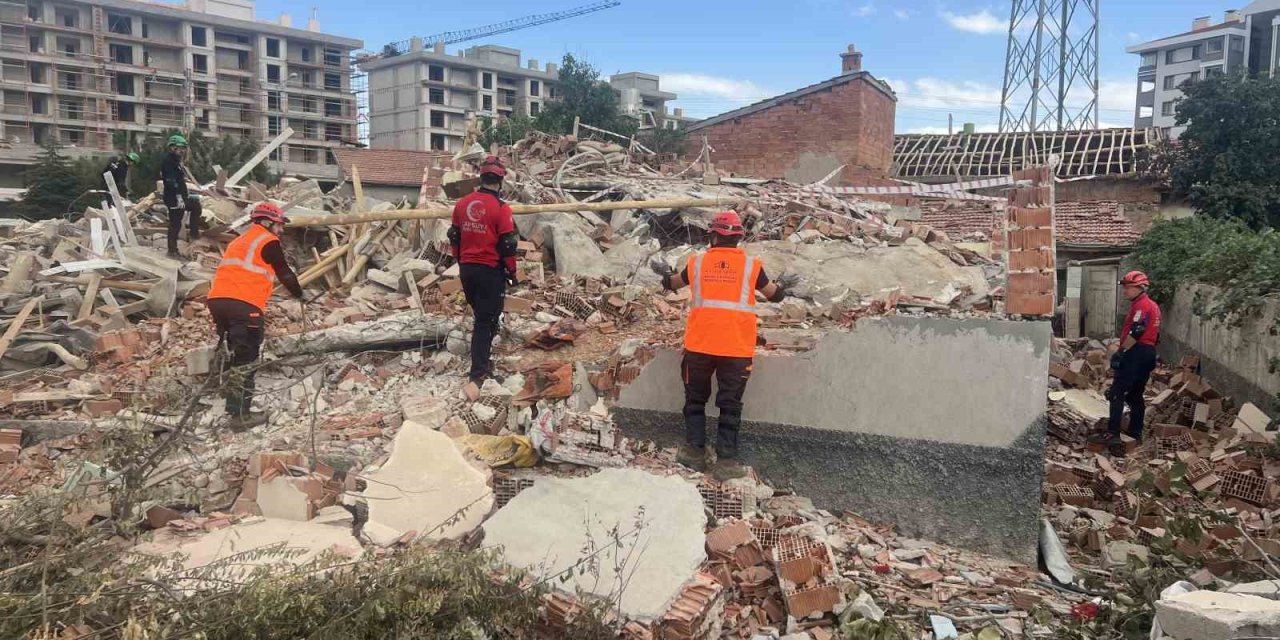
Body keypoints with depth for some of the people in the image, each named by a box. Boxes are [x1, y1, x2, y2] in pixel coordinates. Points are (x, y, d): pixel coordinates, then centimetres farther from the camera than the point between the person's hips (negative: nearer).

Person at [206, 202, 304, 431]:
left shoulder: (239, 241, 28)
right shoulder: (269, 242, 4)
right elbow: (284, 273, 7)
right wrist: (299, 294, 24)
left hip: (217, 299, 8)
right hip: (244, 304, -8)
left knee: (237, 354, 18)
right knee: (245, 361, -7)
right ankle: (240, 415, -8)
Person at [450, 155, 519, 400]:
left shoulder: (462, 203, 3)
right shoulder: (501, 208, -15)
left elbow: (454, 237, 11)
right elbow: (507, 245, -13)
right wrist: (513, 272, 0)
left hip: (467, 270, 6)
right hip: (490, 271, -6)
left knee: (481, 316, 22)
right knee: (486, 322, -3)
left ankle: (483, 363, 35)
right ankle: (476, 376, -12)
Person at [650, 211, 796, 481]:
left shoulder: (697, 262, 3)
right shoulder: (751, 266, 0)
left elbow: (672, 284, 22)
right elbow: (774, 295, 14)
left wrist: (665, 271, 44)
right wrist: (783, 284, 37)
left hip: (699, 345, 1)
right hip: (737, 348, -1)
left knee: (695, 398, 16)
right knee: (730, 404, 6)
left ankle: (695, 451, 14)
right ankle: (726, 461, 5)